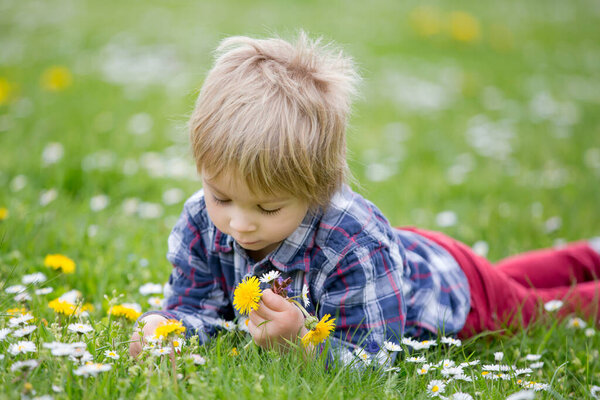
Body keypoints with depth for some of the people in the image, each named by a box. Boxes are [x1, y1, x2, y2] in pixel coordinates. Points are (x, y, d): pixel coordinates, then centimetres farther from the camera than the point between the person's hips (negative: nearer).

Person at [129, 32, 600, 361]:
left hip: (445, 278, -7)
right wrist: (166, 327, -45)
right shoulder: (202, 221, -31)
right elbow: (198, 309, -22)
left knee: (527, 305, 24)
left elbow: (371, 362, -45)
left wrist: (301, 341, -63)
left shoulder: (353, 246, -49)